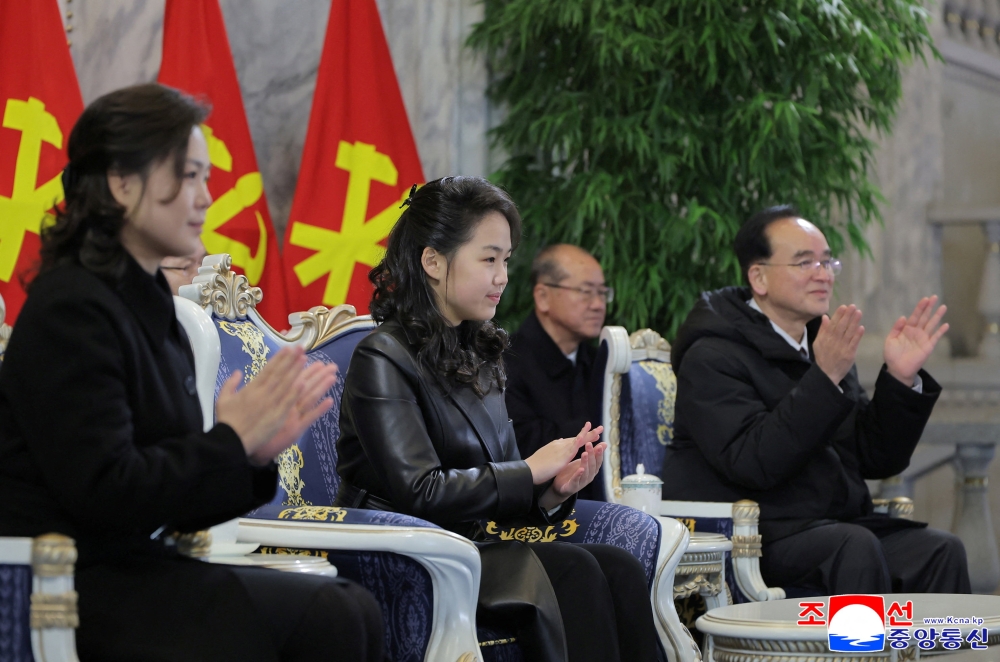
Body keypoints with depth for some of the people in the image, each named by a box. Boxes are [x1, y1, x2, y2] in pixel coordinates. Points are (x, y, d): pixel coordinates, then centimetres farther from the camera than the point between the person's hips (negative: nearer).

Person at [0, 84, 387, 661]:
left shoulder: (152, 309, 15)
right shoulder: (72, 310, -13)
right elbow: (104, 493, -21)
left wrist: (255, 450, -1)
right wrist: (231, 441, -13)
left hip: (132, 565, 9)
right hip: (79, 588, -9)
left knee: (353, 608, -9)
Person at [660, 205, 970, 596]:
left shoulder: (826, 349, 20)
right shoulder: (712, 357, -4)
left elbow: (877, 459, 16)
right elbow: (753, 464, -19)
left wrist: (901, 379, 1)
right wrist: (824, 379, -23)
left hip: (836, 524, 7)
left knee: (942, 551, -18)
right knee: (855, 546, -33)